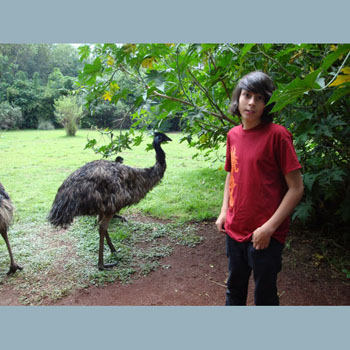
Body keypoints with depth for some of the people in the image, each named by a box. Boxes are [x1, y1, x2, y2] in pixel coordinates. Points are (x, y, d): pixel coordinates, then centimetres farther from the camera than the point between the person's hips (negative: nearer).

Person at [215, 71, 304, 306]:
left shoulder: (277, 135, -14)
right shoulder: (233, 135, 4)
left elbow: (296, 188, -13)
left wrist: (269, 227, -17)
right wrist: (224, 212, 8)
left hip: (265, 235, -6)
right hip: (235, 230, 6)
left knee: (265, 295, 12)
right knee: (234, 288, 25)